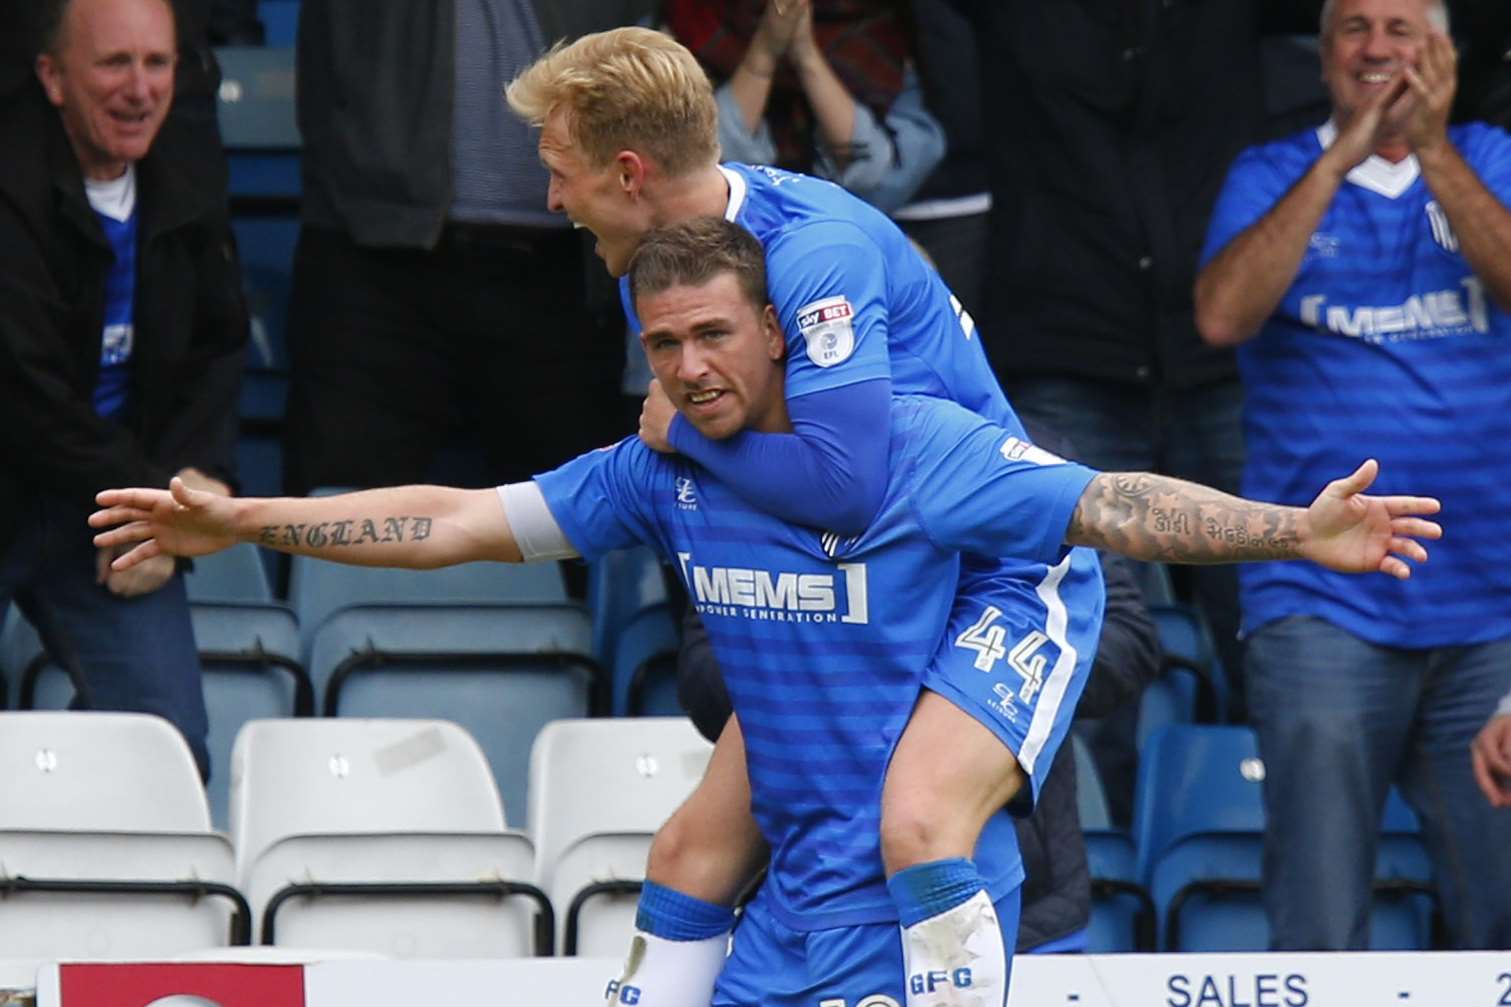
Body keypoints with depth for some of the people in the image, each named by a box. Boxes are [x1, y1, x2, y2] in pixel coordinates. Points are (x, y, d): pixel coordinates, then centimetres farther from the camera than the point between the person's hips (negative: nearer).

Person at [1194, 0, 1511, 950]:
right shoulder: (1273, 176, 8)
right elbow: (1223, 315, -10)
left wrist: (1431, 150, -15)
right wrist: (1338, 161, -12)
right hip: (1323, 603, -1)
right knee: (1320, 930, -5)